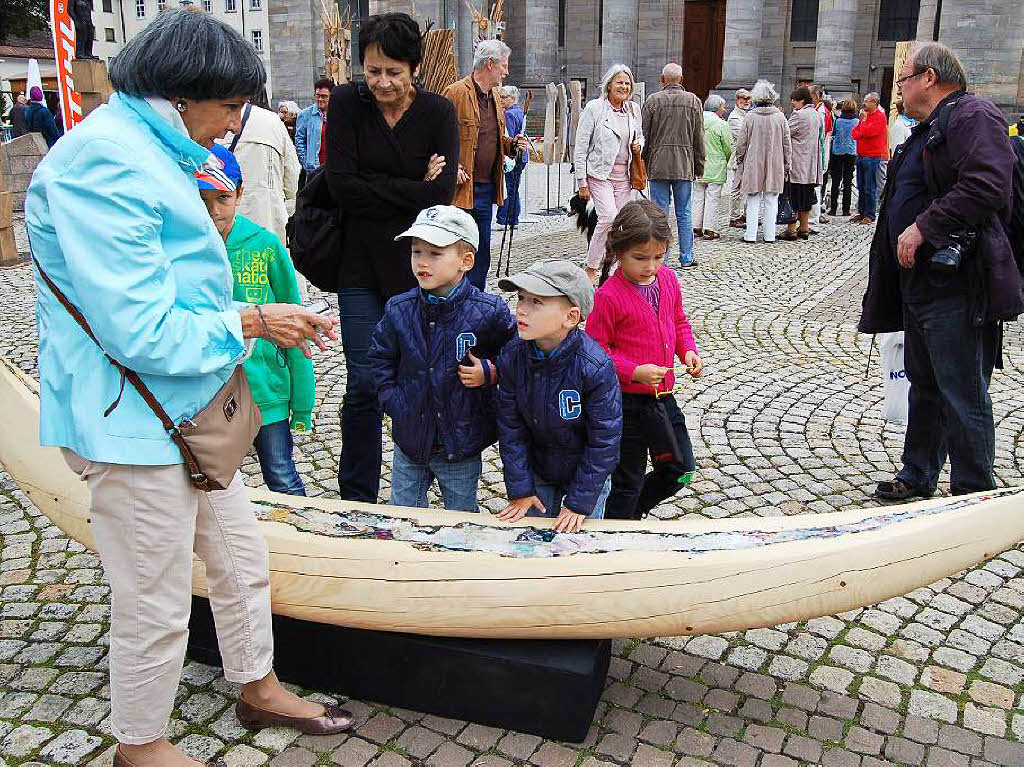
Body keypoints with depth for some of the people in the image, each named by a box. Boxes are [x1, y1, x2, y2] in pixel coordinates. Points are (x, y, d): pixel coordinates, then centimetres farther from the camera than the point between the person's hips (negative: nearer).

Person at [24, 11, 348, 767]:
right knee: (157, 605, 7)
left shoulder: (149, 152, 13)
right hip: (133, 426, -10)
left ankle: (260, 689, 41)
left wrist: (270, 320, 7)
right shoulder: (104, 164, -21)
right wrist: (252, 323, -14)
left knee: (242, 558, 20)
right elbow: (141, 331, -25)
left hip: (186, 414, 10)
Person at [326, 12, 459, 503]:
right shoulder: (347, 102, -2)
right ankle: (357, 500, 16)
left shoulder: (439, 112, -3)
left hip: (418, 263, 0)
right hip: (361, 264, 0)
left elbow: (441, 193, -12)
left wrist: (374, 190, -11)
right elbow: (341, 186, -11)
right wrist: (410, 190, -10)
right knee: (364, 384, 1)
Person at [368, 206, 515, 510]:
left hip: (462, 447, -3)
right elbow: (381, 356, 10)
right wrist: (391, 398, 0)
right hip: (409, 441, 3)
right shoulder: (399, 309, -6)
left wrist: (490, 373, -17)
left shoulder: (489, 311, -15)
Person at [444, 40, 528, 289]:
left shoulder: (494, 97, 17)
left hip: (487, 188, 8)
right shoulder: (456, 93, -10)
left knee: (481, 253, 13)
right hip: (462, 188, -8)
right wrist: (452, 169, -20)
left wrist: (512, 144, 7)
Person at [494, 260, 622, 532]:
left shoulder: (595, 366, -30)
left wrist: (579, 503, -18)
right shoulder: (511, 358, -18)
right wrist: (520, 490, -7)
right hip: (537, 469, 3)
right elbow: (511, 428, -8)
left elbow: (604, 441, -22)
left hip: (588, 473, -3)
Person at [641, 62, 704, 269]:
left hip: (658, 166, -1)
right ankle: (686, 259, 13)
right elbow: (699, 138, 6)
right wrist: (699, 166, 13)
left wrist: (643, 163, 8)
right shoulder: (694, 101, 4)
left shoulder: (653, 101, -1)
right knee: (684, 214, 8)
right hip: (685, 166, 1)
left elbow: (644, 136, -1)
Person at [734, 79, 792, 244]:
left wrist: (739, 161, 12)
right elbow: (787, 144, 4)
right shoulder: (780, 117, -2)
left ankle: (750, 235, 5)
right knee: (771, 200, 8)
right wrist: (787, 166, 12)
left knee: (753, 200, 5)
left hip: (753, 165, -1)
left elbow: (741, 143, -2)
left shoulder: (750, 116, -7)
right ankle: (769, 235, 11)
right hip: (775, 165, 1)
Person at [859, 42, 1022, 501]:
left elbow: (987, 187, -25)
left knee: (964, 396, -2)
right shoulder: (926, 130, 21)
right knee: (924, 385, 18)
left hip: (957, 287, -10)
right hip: (918, 282, 10)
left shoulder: (973, 114, -10)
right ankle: (918, 477, 31)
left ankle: (974, 497, 9)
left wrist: (922, 227, -22)